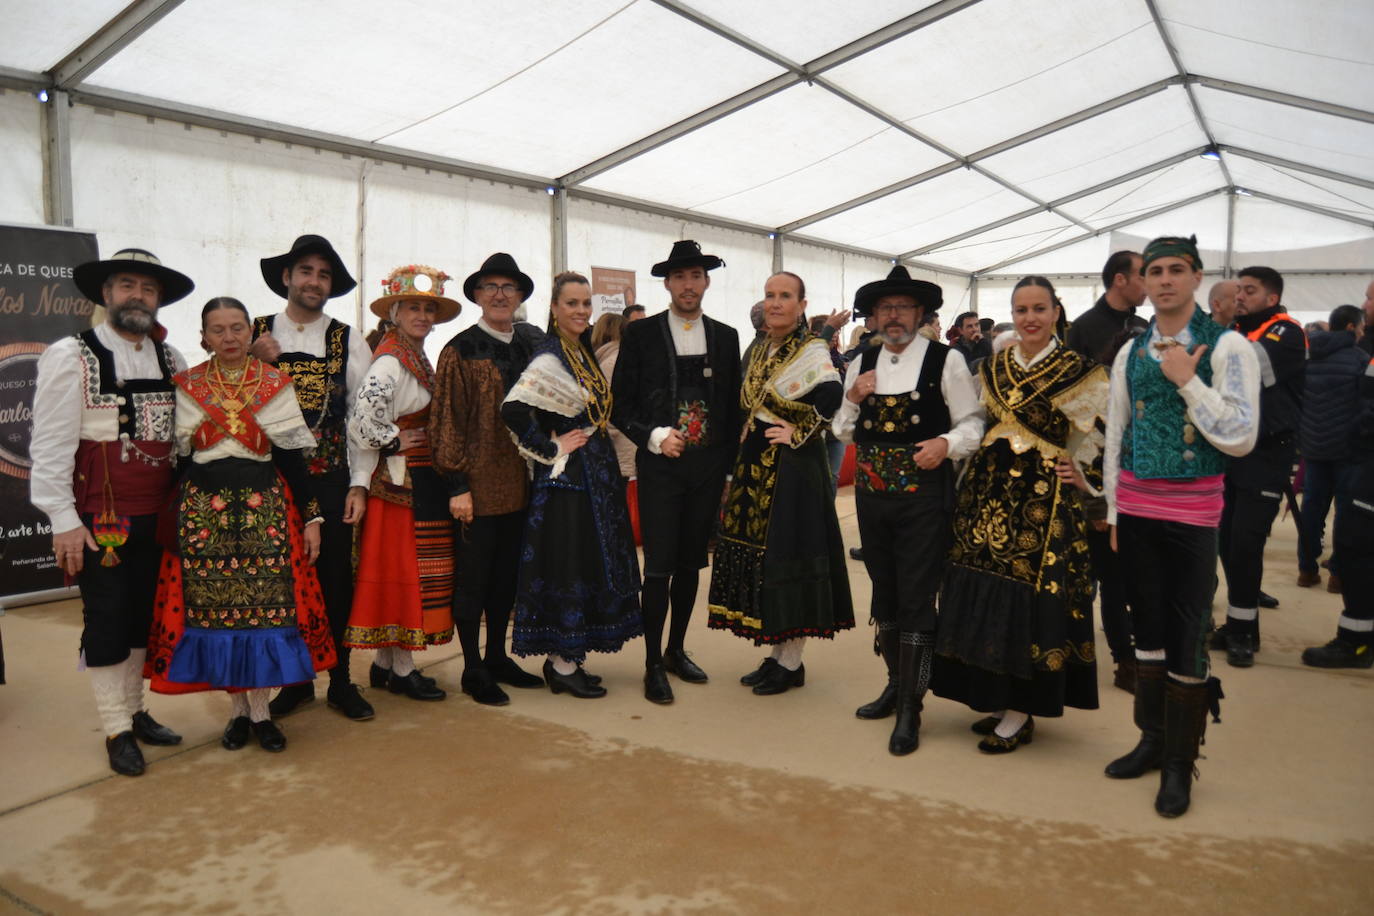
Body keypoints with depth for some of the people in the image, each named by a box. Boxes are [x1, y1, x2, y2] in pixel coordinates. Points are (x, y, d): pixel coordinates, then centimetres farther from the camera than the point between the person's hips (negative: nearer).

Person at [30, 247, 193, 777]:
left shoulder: (171, 360, 8)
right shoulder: (70, 357, -7)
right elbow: (51, 446, -9)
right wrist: (63, 521, -12)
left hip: (157, 518, 5)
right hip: (101, 521, -5)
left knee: (144, 616, 15)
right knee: (106, 623, 5)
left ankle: (134, 711, 31)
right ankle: (117, 731, 18)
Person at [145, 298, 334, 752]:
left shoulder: (276, 384, 3)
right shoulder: (186, 386, 5)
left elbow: (291, 455, 2)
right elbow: (175, 455, 6)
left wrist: (311, 516, -2)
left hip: (265, 506, -1)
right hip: (202, 508, 1)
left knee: (267, 605, -4)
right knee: (213, 606, 2)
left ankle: (260, 709, 10)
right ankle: (238, 709, 16)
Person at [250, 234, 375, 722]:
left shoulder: (348, 341, 4)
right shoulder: (256, 337, 5)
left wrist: (358, 485, -5)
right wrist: (257, 365, -10)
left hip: (331, 481, 0)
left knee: (336, 581, 6)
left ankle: (340, 681, 20)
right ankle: (294, 678, 24)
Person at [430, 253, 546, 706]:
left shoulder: (532, 344, 8)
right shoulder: (460, 351, -6)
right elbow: (447, 421, -8)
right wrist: (457, 485, -12)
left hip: (518, 482, 5)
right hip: (478, 484, -5)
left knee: (507, 575, 14)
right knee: (473, 578, 4)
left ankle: (498, 658, 28)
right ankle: (473, 669, 17)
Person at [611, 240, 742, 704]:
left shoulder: (726, 336, 8)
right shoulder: (640, 334, -1)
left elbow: (733, 406, 10)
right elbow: (620, 405, -1)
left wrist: (731, 467, 7)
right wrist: (653, 437, -16)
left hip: (709, 464, 3)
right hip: (660, 464, -3)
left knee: (690, 563, 12)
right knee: (658, 567, -3)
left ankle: (676, 650, 28)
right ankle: (653, 665, 10)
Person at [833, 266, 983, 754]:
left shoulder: (946, 362, -4)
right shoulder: (861, 364, 10)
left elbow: (973, 423, -3)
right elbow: (843, 431, 14)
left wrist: (947, 443, -22)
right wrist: (852, 398, -4)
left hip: (924, 496, -5)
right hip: (872, 493, 5)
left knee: (916, 600, -4)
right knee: (884, 594, 16)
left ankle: (910, 709, 8)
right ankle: (897, 683, 34)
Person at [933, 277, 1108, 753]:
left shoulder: (1079, 370, -4)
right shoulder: (993, 367, 10)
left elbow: (1095, 435, 0)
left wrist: (1082, 475, -5)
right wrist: (977, 478, 15)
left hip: (1044, 499, -5)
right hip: (990, 491, 5)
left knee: (1029, 598, -3)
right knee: (985, 597, 7)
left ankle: (1020, 713, 9)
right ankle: (998, 699, 22)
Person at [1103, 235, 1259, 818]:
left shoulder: (1227, 347, -6)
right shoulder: (1130, 353, 8)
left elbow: (1241, 438, -12)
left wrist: (1187, 380, -17)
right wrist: (1112, 514, 10)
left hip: (1191, 512, -4)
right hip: (1135, 507, 4)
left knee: (1186, 638, 1)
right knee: (1147, 629, 13)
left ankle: (1179, 763, 16)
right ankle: (1153, 738, 29)